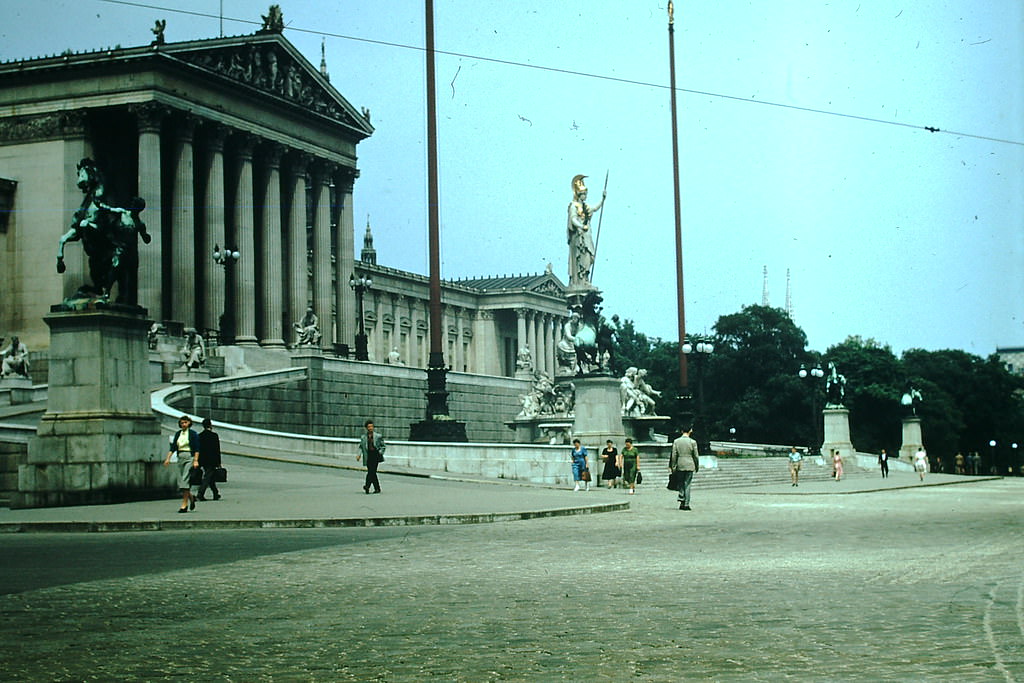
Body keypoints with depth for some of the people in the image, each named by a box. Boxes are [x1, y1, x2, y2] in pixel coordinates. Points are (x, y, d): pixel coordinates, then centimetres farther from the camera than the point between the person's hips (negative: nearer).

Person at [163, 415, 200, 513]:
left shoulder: (193, 433, -3)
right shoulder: (177, 434, 12)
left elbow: (197, 449, -6)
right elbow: (173, 447, 10)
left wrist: (196, 461, -15)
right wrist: (168, 458, -1)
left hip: (189, 457, -6)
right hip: (180, 458, 6)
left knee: (185, 480, -13)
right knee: (180, 481, 4)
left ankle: (184, 504, -12)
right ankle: (191, 497, 26)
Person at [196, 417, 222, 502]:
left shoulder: (199, 436, 5)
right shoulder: (214, 435, -9)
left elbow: (197, 450, 7)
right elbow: (217, 450, -10)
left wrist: (199, 461, 13)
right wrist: (218, 462, -5)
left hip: (203, 460, 6)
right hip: (211, 460, -6)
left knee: (212, 477, 18)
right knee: (207, 478, -4)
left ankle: (216, 494, 27)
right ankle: (200, 495, -14)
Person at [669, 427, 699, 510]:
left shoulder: (676, 441, 0)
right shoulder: (693, 442, -5)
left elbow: (673, 455, 0)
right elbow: (696, 456, -1)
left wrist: (672, 467, 6)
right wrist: (697, 466, 11)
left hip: (679, 466, 2)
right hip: (689, 466, -2)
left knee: (681, 484, 15)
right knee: (687, 485, 2)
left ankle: (681, 501, 7)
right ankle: (686, 504, 0)